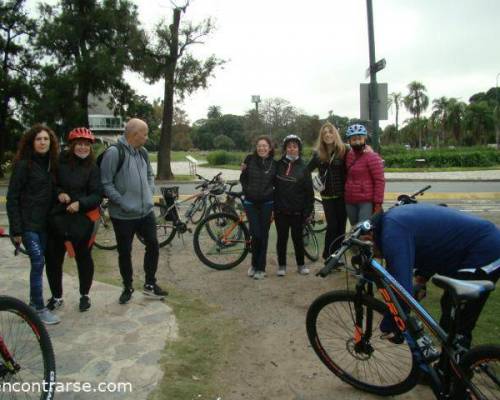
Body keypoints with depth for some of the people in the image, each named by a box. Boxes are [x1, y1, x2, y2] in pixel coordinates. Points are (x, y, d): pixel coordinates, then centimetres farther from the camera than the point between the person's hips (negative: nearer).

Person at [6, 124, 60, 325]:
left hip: (44, 222, 6)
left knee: (39, 262, 12)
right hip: (28, 223, -6)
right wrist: (16, 229, -14)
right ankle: (39, 308, -1)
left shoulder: (51, 163, 8)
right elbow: (12, 198, -11)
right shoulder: (23, 164, -10)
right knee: (38, 261, -11)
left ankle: (34, 302, 26)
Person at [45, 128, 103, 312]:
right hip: (57, 218, 2)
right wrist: (59, 193, -11)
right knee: (53, 259, 8)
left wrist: (80, 203, -23)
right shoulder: (60, 162, -1)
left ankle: (85, 295, 29)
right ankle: (56, 297, 28)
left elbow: (97, 195, -7)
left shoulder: (92, 167, -3)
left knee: (84, 258, 9)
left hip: (82, 220, -2)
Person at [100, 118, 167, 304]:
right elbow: (106, 183, -17)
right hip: (123, 215, -6)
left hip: (146, 211, 6)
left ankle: (150, 284, 27)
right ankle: (128, 287, 29)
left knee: (153, 245, 10)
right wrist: (123, 202, -19)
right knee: (125, 252, 9)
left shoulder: (142, 152, 6)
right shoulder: (114, 152, -16)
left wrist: (150, 193, 6)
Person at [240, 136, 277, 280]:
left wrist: (272, 194, -1)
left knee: (264, 235, 3)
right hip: (250, 203, -1)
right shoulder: (250, 159, -1)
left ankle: (260, 268, 15)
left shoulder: (274, 163, 2)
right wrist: (247, 191, -3)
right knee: (256, 234, -7)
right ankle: (254, 264, 16)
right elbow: (243, 178, 5)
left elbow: (276, 183, 11)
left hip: (266, 203, 1)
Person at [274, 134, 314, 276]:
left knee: (298, 238, 8)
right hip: (280, 210, 1)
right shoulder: (278, 165, 3)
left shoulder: (303, 167, 0)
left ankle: (301, 264, 23)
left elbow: (309, 190, -1)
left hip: (297, 211, -1)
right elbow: (272, 184, 9)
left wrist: (308, 211, -5)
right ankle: (282, 265, 20)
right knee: (282, 238, 8)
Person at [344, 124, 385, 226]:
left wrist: (378, 203, -15)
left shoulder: (372, 157, -9)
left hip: (367, 202, -7)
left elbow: (379, 181, -12)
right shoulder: (348, 155, 10)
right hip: (350, 202, 7)